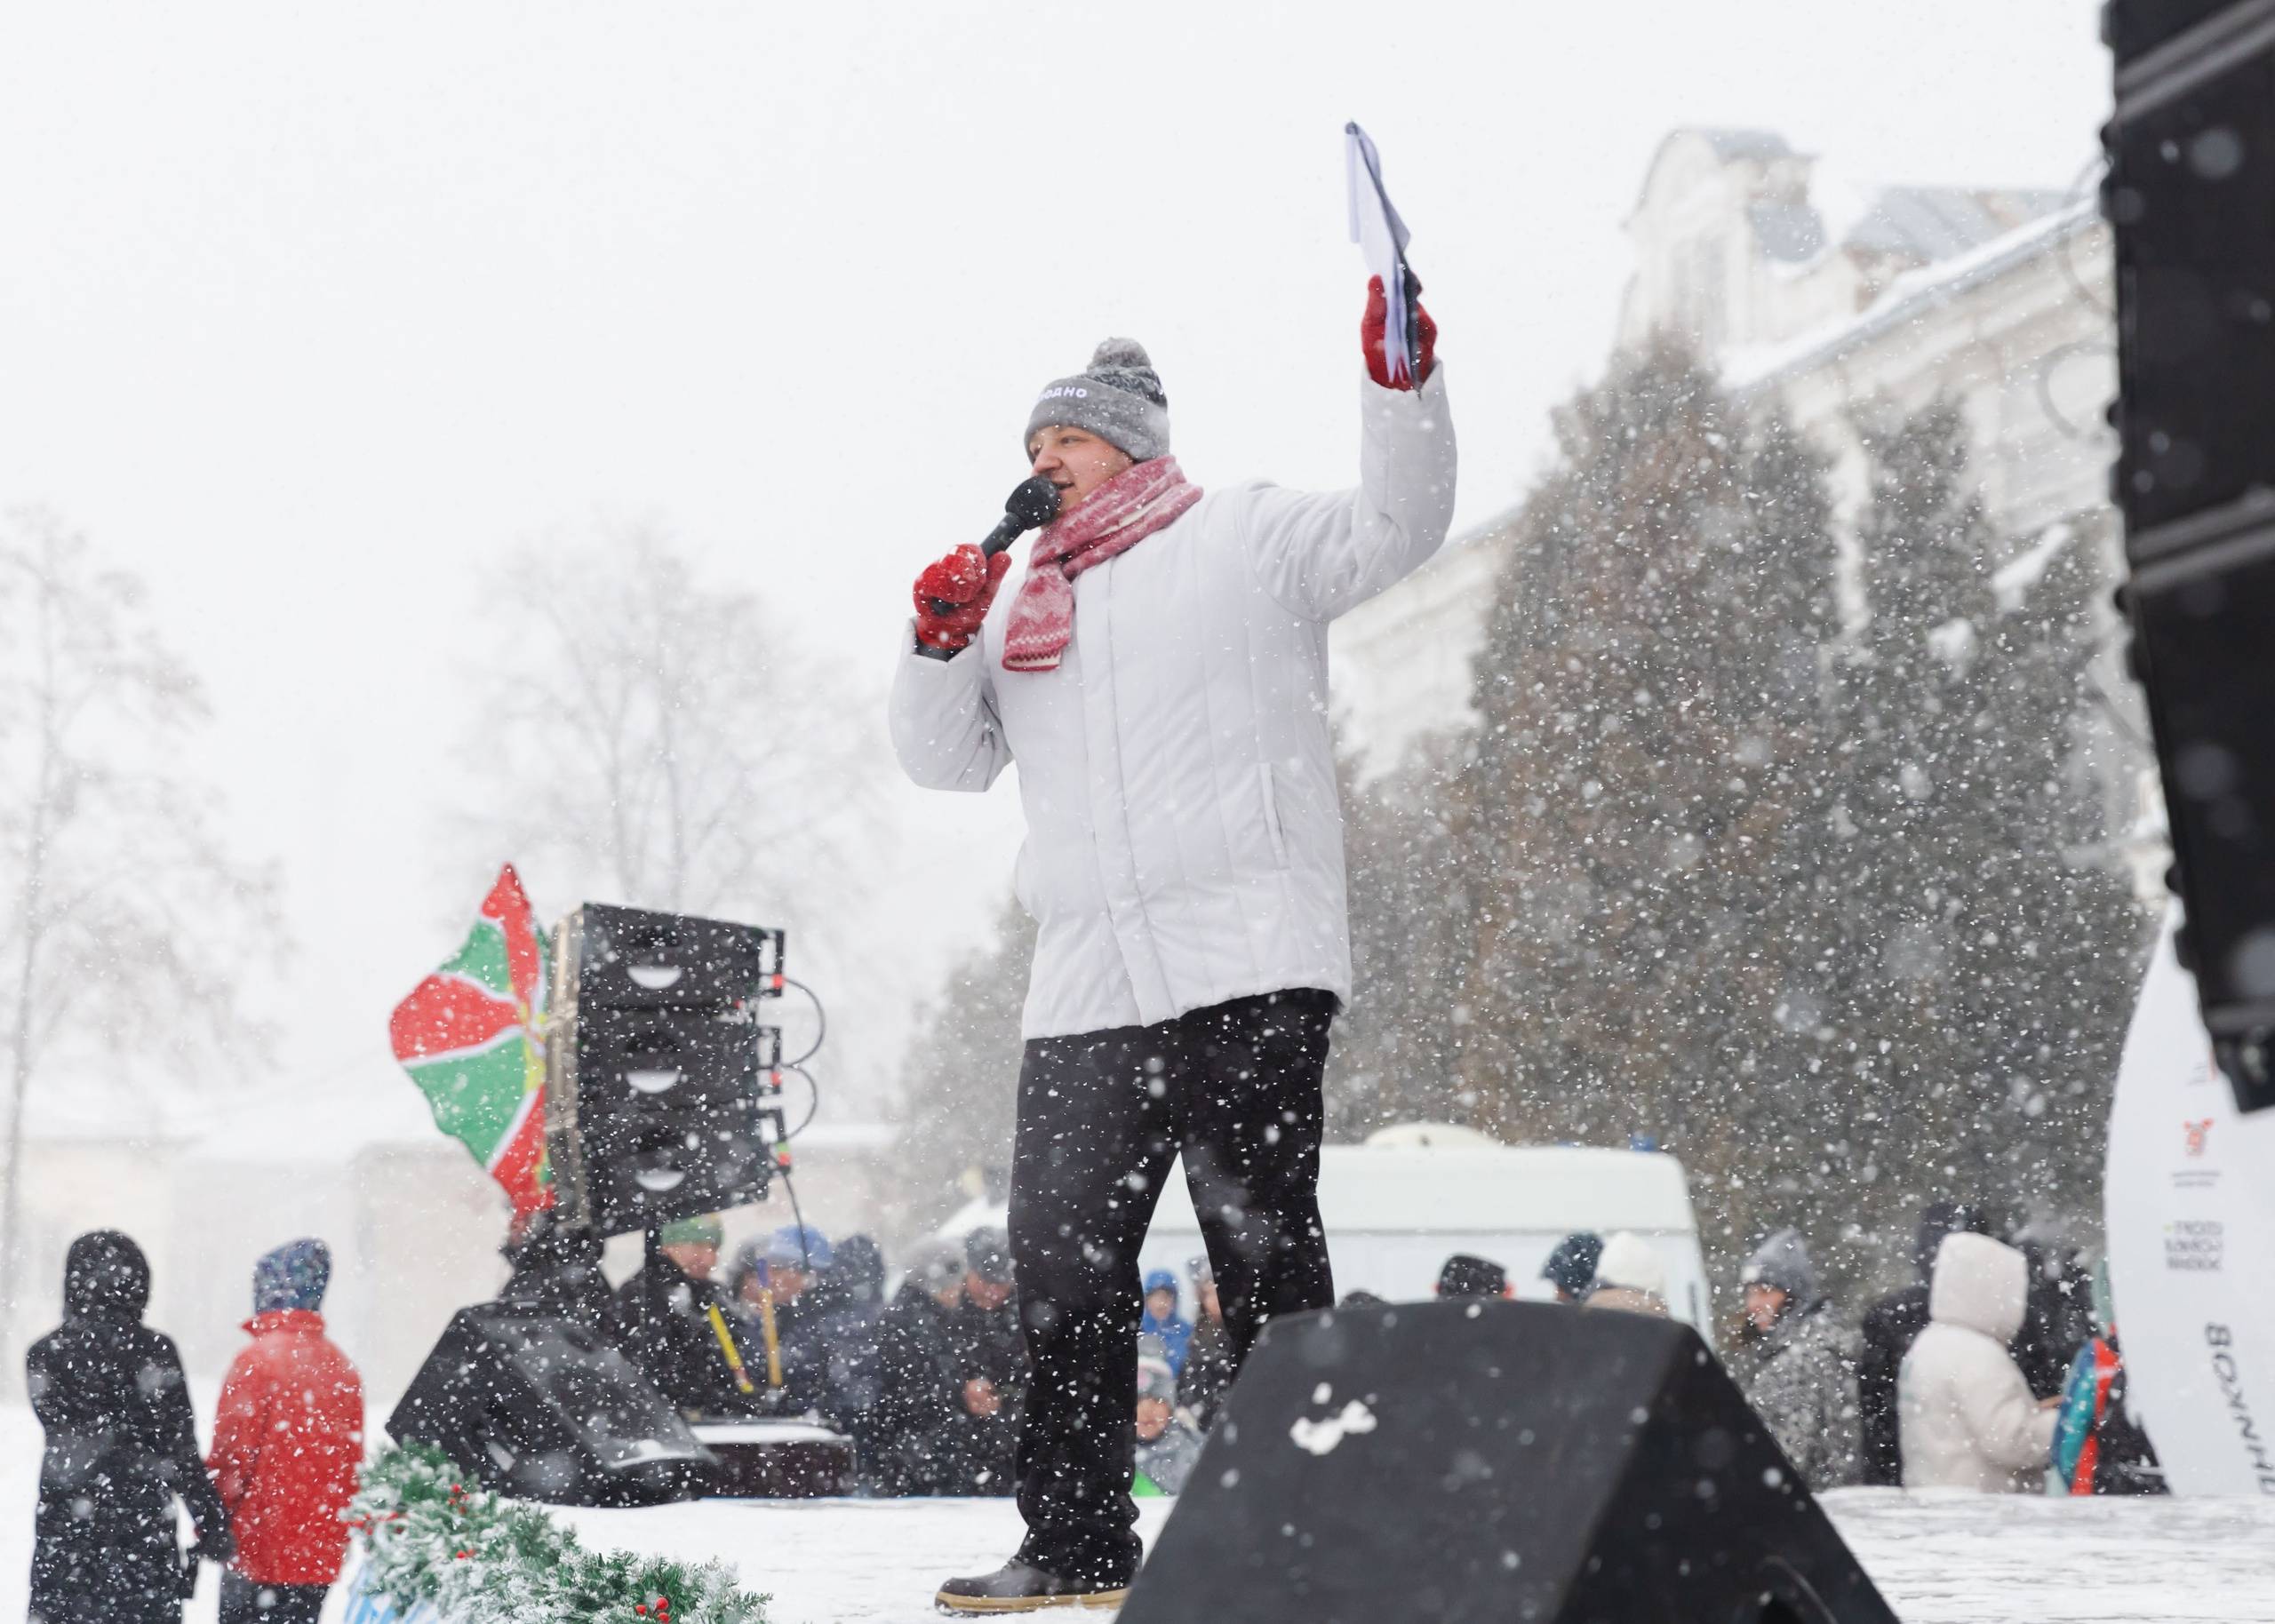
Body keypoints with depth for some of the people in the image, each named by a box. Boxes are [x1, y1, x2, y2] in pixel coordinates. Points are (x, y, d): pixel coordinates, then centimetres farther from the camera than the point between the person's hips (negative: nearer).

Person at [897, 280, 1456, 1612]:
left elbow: (1396, 532, -1)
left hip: (1249, 965, -6)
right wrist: (941, 643, 1)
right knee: (1064, 1261, 4)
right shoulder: (1019, 599, 24)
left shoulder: (1245, 535, 9)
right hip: (1085, 988, 6)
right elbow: (949, 759, 19)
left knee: (1265, 1249, -7)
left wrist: (1401, 383, -15)